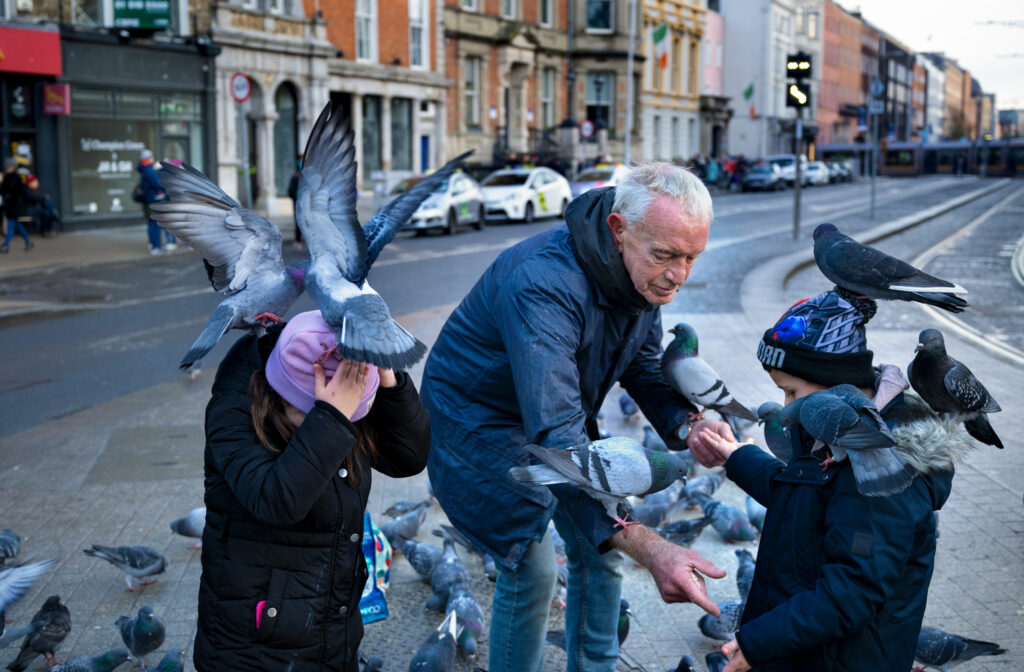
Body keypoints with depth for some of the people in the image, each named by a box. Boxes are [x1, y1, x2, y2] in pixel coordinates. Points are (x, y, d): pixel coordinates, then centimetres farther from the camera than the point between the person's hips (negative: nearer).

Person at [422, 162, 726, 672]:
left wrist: (684, 423, -22)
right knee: (532, 567, -12)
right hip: (480, 423, -7)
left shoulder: (646, 272, -13)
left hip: (560, 415, 8)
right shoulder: (543, 284, -40)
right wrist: (647, 548, -53)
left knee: (599, 548, 9)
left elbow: (644, 365, 1)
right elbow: (556, 435, -47)